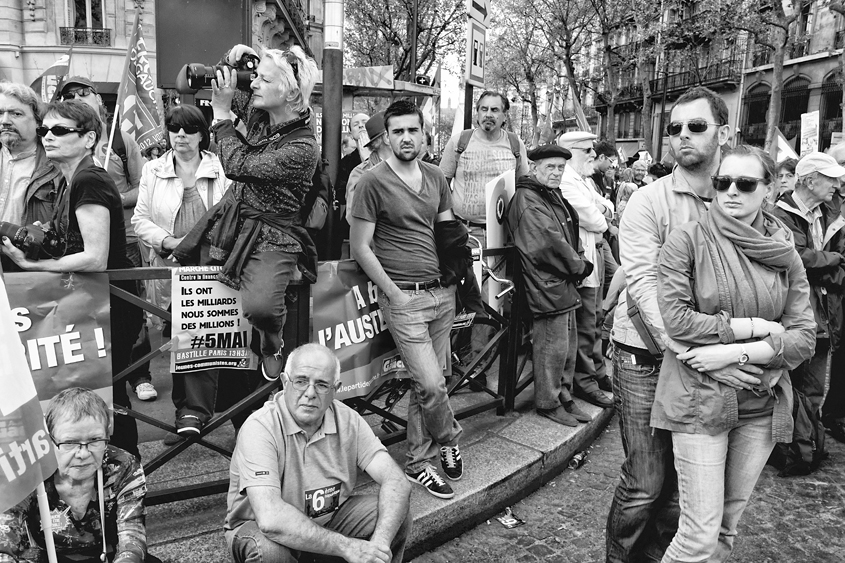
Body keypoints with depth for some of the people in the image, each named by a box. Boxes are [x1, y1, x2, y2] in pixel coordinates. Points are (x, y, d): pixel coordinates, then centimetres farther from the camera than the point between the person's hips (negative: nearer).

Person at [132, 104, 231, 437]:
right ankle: (192, 406, 14)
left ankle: (194, 407, 0)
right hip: (168, 266, 2)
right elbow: (140, 219, 9)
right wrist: (168, 241, -8)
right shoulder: (153, 171, 12)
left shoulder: (220, 170, 8)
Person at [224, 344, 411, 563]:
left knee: (398, 515, -18)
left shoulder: (348, 420, -12)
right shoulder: (259, 428, -26)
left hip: (329, 522, 3)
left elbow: (396, 483, -18)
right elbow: (270, 518, -37)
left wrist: (380, 543, -35)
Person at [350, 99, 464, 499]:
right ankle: (450, 441, 23)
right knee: (430, 384, -8)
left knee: (433, 380, 9)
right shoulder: (373, 182, -6)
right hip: (404, 296, -6)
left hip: (442, 292, 6)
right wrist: (394, 293, -9)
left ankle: (417, 463, 24)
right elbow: (361, 248, -6)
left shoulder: (436, 178, 12)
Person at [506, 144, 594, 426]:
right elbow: (550, 243, -20)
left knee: (569, 344, 16)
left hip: (564, 282, 10)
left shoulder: (553, 195, 19)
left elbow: (568, 237, 23)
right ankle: (547, 403, 13)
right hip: (546, 285, -10)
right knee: (554, 345, -3)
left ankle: (564, 396, 30)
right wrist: (580, 266, -8)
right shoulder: (527, 201, -15)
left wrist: (578, 263, 5)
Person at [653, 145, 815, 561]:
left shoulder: (784, 254, 4)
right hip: (699, 398, -4)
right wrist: (756, 327, -13)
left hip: (762, 403, 4)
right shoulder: (688, 240, -8)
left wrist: (735, 353, -15)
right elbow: (676, 319, -16)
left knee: (727, 526, 17)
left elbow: (803, 338, -1)